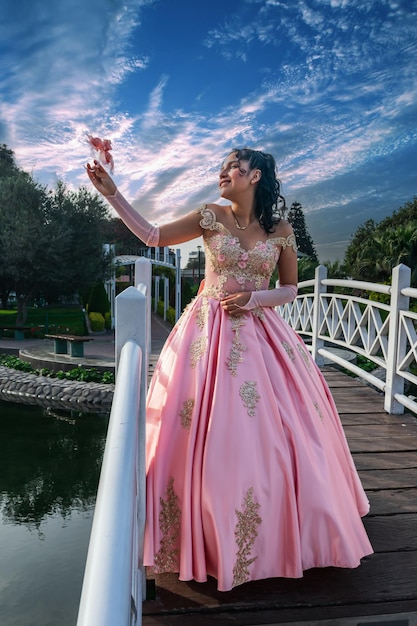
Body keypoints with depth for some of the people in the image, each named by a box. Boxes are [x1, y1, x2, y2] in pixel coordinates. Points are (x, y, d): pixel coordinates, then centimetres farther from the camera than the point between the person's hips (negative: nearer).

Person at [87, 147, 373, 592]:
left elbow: (289, 289, 8)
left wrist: (254, 298, -10)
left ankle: (280, 529, 28)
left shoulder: (280, 230, 3)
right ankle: (211, 531, 20)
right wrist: (112, 193, -2)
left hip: (259, 331, 1)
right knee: (206, 432, -1)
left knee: (269, 430, 3)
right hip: (209, 331, 0)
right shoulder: (210, 217, 2)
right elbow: (153, 236, 1)